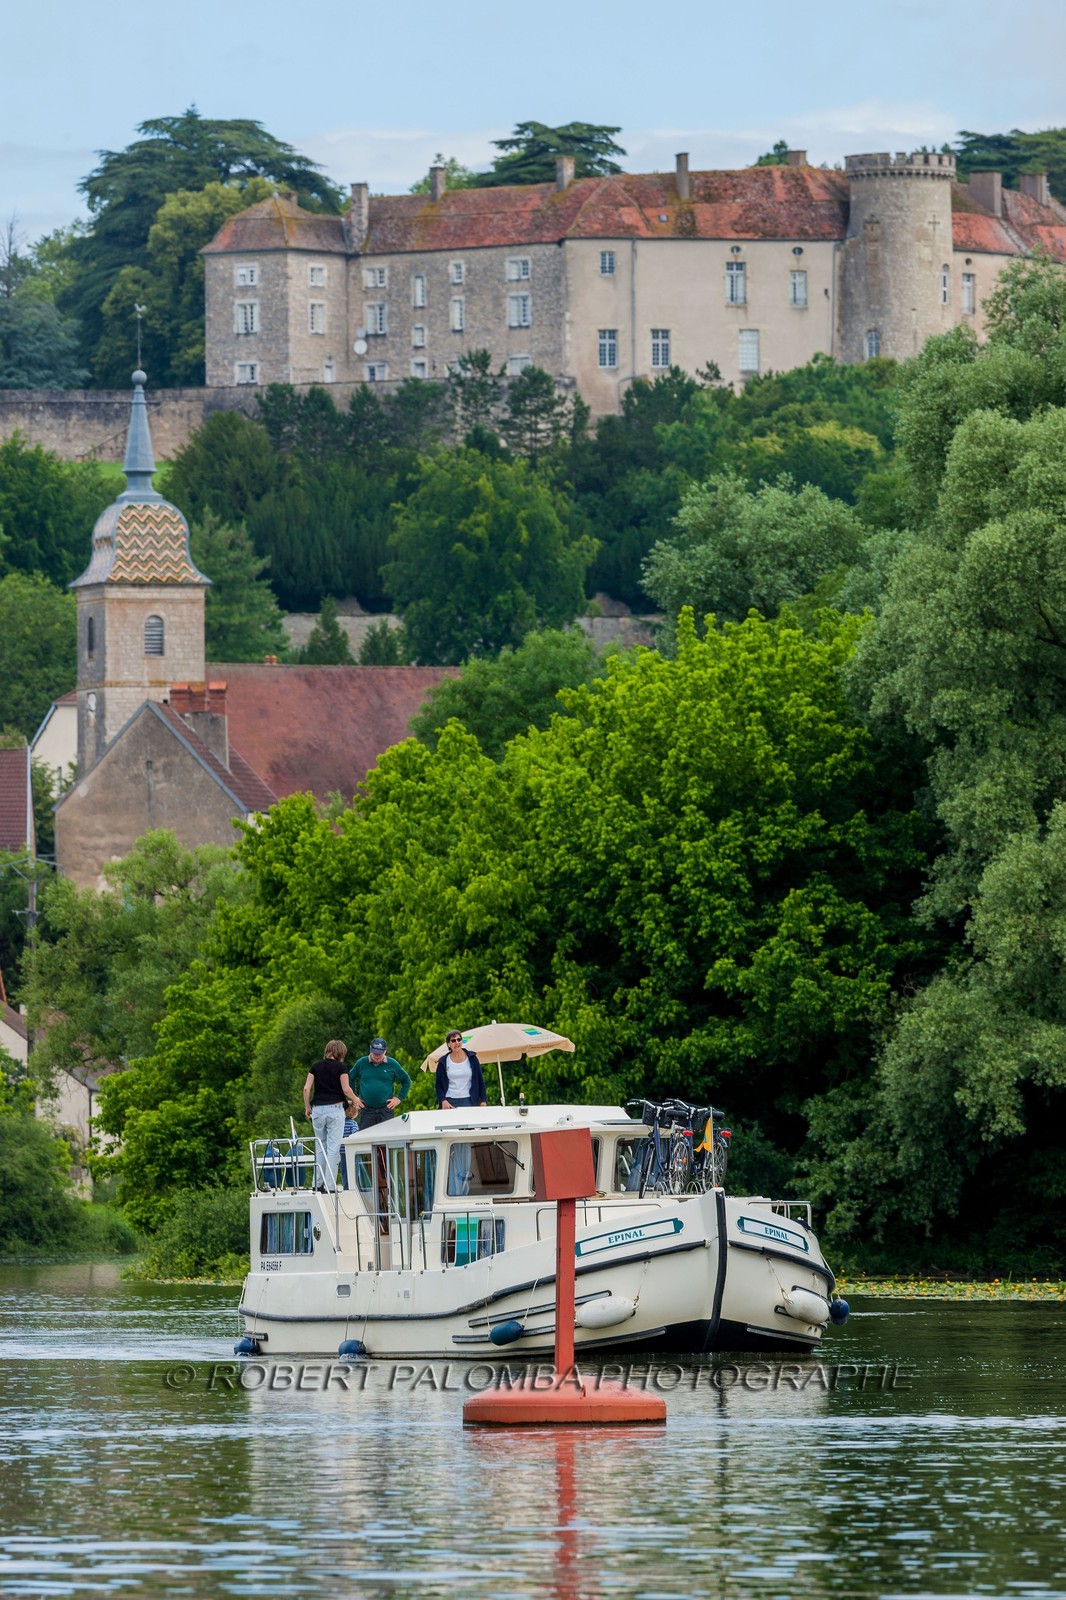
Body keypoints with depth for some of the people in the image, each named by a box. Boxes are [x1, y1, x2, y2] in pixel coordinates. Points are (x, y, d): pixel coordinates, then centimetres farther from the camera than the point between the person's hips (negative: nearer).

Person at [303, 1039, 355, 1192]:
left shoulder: (316, 1067, 8)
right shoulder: (340, 1067, -3)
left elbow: (306, 1088, 3)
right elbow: (346, 1089, -8)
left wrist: (307, 1107, 13)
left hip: (318, 1109, 4)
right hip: (335, 1109, -4)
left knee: (320, 1148, 13)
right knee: (333, 1148, -2)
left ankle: (317, 1184, 10)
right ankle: (330, 1185, -6)